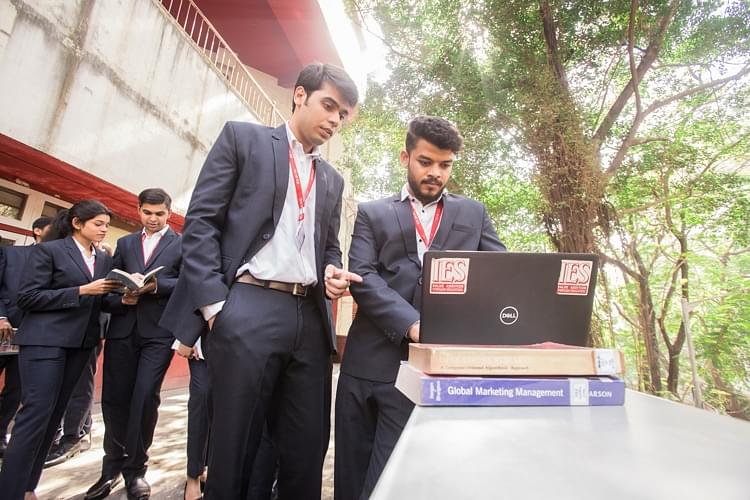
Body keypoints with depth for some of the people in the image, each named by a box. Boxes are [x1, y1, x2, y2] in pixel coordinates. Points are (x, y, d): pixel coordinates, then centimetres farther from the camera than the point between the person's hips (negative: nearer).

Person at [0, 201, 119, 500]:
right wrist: (81, 290, -19)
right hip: (45, 340, -6)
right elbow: (27, 297, -11)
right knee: (36, 412, -8)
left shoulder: (104, 260, 11)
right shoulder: (48, 250, -5)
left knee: (54, 413, 11)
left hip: (81, 343, 6)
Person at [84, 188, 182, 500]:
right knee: (114, 397, 8)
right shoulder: (125, 243, 18)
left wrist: (155, 285, -18)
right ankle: (113, 466, 26)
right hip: (123, 328, 4)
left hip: (159, 330, -3)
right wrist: (120, 299, -8)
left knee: (145, 397, -5)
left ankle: (135, 469, 12)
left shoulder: (182, 243, 5)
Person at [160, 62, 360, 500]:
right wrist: (214, 305, -10)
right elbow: (201, 221, -1)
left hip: (310, 317, 5)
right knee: (234, 446, 5)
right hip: (248, 311, -4)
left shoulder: (332, 179, 22)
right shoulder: (243, 137, 8)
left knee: (307, 448, 11)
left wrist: (332, 274, -1)